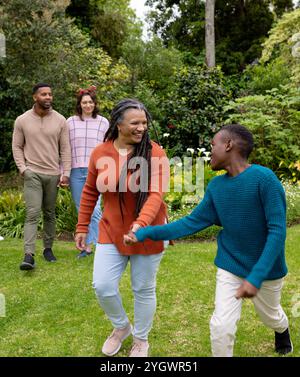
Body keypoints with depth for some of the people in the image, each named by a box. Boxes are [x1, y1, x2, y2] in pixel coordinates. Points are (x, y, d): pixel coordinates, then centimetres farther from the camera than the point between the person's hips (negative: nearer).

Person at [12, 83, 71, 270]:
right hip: (32, 173, -2)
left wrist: (66, 173, -3)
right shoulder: (22, 120, 0)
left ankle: (48, 248, 23)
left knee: (50, 214, 10)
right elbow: (17, 146, 6)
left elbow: (65, 149, 3)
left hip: (53, 174, 2)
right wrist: (23, 168, -4)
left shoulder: (60, 120, 1)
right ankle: (29, 255, -12)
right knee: (33, 213, -10)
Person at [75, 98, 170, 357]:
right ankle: (121, 327, 33)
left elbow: (155, 194, -24)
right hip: (112, 233, 3)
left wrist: (141, 224, -40)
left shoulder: (155, 153, -15)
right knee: (103, 286, 1)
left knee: (143, 289, 11)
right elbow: (90, 192, 7)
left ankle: (141, 340, 35)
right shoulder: (100, 153, -4)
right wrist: (82, 227, 9)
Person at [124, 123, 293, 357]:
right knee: (221, 326, -8)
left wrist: (256, 277, -33)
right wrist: (146, 233, -13)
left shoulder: (264, 178, -25)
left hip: (266, 268, -3)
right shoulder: (216, 186, -7)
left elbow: (277, 230, -26)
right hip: (230, 266, 3)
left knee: (270, 316, 23)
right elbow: (193, 222, -4)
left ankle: (283, 331, 58)